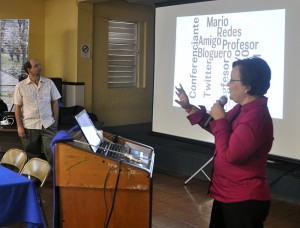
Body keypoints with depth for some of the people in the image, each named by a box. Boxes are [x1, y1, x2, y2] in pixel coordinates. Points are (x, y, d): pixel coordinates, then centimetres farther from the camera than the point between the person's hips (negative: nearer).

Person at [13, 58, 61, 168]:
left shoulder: (49, 83, 2)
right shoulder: (20, 86, -2)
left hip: (48, 125, 1)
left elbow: (55, 103, 6)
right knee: (31, 155, 11)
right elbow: (17, 107, 1)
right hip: (29, 126, 0)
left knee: (53, 153, -5)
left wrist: (55, 122, 4)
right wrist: (19, 126, -4)